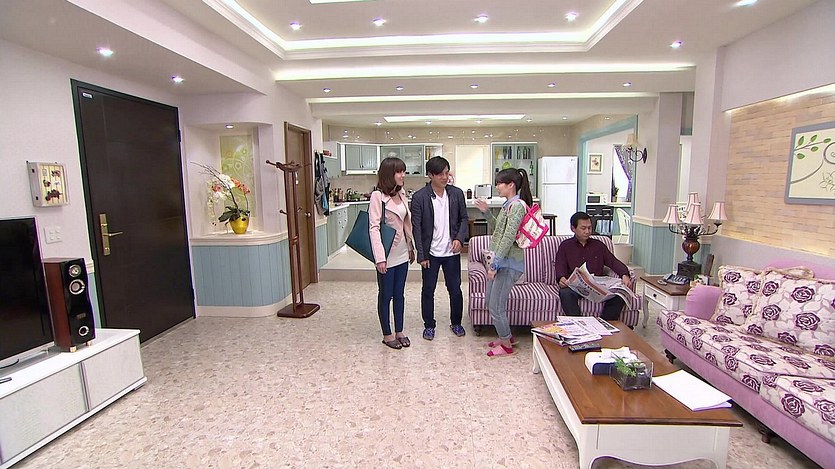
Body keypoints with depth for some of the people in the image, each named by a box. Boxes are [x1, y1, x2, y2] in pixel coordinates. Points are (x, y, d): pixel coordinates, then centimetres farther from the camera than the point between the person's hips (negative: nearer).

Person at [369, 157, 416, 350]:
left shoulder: (402, 195, 7)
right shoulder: (378, 196, -14)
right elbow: (374, 228, -19)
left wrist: (411, 247, 14)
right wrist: (379, 257, -24)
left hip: (402, 254, 6)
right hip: (387, 255, -6)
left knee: (399, 294, 16)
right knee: (385, 295, 9)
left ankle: (399, 332, 30)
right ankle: (387, 334, 24)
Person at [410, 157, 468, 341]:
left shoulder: (457, 193, -1)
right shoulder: (419, 197, -10)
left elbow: (463, 218, 8)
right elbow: (416, 228, -8)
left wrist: (459, 238, -10)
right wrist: (421, 255, -10)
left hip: (452, 251, 2)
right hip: (430, 253, -2)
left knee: (455, 289, 12)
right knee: (428, 290, 10)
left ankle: (456, 322, 33)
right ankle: (429, 325, 29)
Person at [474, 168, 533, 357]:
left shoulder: (517, 205, -17)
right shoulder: (509, 204, 13)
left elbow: (508, 237, -22)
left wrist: (495, 264, -22)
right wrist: (486, 212, 11)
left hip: (508, 263, -10)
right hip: (499, 261, 10)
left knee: (496, 306, 0)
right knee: (491, 303, 19)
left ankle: (506, 344, 19)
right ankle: (506, 336, 36)